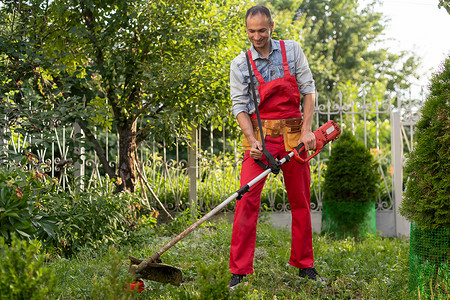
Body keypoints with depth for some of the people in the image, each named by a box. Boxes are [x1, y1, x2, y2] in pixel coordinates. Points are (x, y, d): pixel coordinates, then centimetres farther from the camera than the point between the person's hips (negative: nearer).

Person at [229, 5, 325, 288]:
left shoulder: (293, 50, 4)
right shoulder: (240, 64, 1)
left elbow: (308, 90, 3)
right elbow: (240, 106, -3)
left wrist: (307, 130, -8)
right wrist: (252, 140, -18)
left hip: (293, 134, 2)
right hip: (259, 133, -2)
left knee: (301, 201, 8)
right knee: (247, 199, -13)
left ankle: (305, 265, 21)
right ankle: (239, 271, -10)